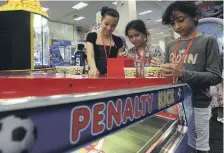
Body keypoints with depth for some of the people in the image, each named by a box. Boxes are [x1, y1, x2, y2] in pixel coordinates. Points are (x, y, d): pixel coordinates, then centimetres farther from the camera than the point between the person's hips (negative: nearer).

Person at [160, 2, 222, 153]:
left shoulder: (208, 41, -3)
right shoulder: (170, 46, 9)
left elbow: (215, 76, -10)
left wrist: (182, 74, -24)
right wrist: (161, 71, -9)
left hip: (197, 105, -3)